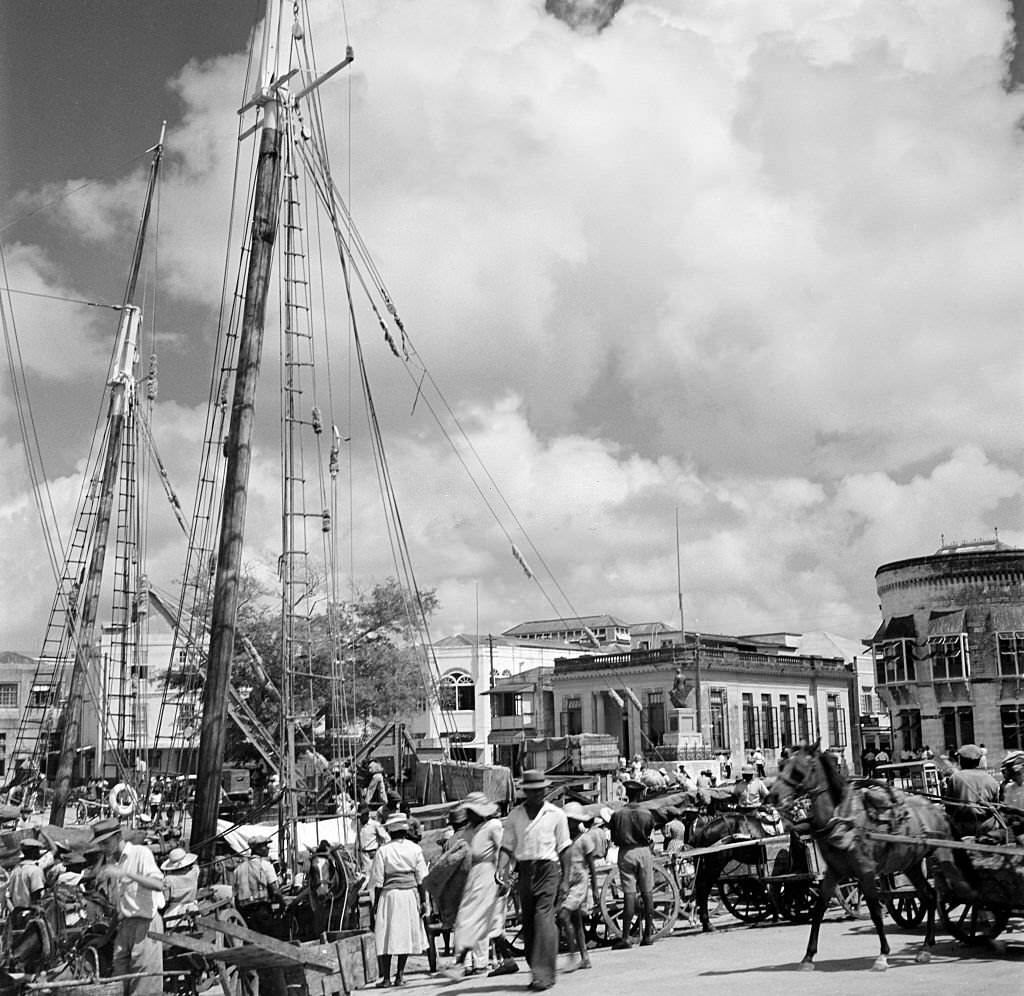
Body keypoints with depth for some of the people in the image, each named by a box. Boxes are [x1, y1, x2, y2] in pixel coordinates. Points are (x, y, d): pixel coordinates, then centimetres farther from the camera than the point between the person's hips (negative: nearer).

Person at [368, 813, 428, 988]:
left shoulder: (383, 850, -5)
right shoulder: (415, 849, 2)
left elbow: (377, 881, -4)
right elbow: (421, 878, 1)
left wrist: (375, 904, 3)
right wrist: (423, 900, 6)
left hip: (389, 895, -3)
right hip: (410, 894, 3)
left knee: (386, 935, 2)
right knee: (406, 934, 11)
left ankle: (386, 977, 0)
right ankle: (400, 975, 13)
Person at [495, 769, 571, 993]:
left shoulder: (556, 814, 2)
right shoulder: (514, 815, 8)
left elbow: (563, 849, 4)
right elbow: (507, 846, 7)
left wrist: (565, 880, 0)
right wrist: (501, 869, -11)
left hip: (548, 869, -4)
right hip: (525, 871, 4)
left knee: (544, 918, -15)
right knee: (527, 923, 6)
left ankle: (544, 973, -14)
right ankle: (537, 970, 18)